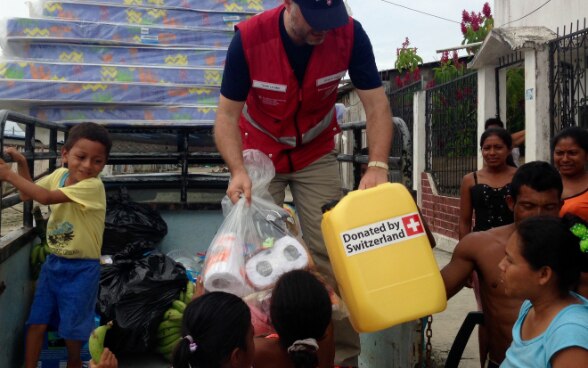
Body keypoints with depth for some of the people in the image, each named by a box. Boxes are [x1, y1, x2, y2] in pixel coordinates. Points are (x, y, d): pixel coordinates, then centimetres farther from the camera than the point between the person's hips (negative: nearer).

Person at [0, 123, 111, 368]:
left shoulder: (93, 185, -24)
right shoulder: (60, 175, 0)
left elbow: (46, 197, -30)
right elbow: (27, 195, 12)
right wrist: (22, 164, -1)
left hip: (81, 268, -6)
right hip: (54, 262, 6)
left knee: (72, 325, 8)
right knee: (37, 321, 9)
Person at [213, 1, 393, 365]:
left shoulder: (349, 34, -22)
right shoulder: (250, 37, -26)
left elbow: (377, 105, -20)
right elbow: (228, 114, -21)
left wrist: (377, 165, -36)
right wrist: (238, 170, -38)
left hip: (316, 155, 1)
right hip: (259, 154, 0)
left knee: (330, 252, -2)